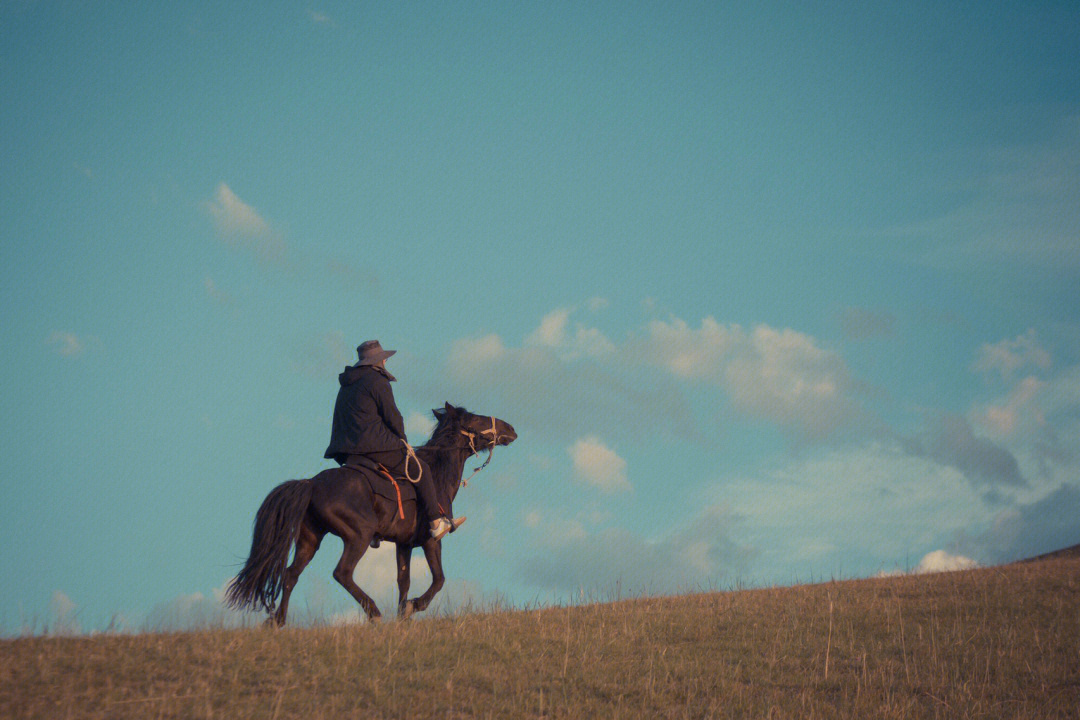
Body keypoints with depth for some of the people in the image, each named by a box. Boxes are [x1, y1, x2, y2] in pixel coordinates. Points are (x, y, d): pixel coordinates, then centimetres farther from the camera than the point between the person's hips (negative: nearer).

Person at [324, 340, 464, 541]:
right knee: (420, 470, 2)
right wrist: (402, 441, 8)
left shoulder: (346, 387, 20)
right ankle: (437, 522, 1)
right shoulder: (377, 381, -7)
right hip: (376, 448, -9)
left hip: (349, 452, 9)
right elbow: (392, 417, -9)